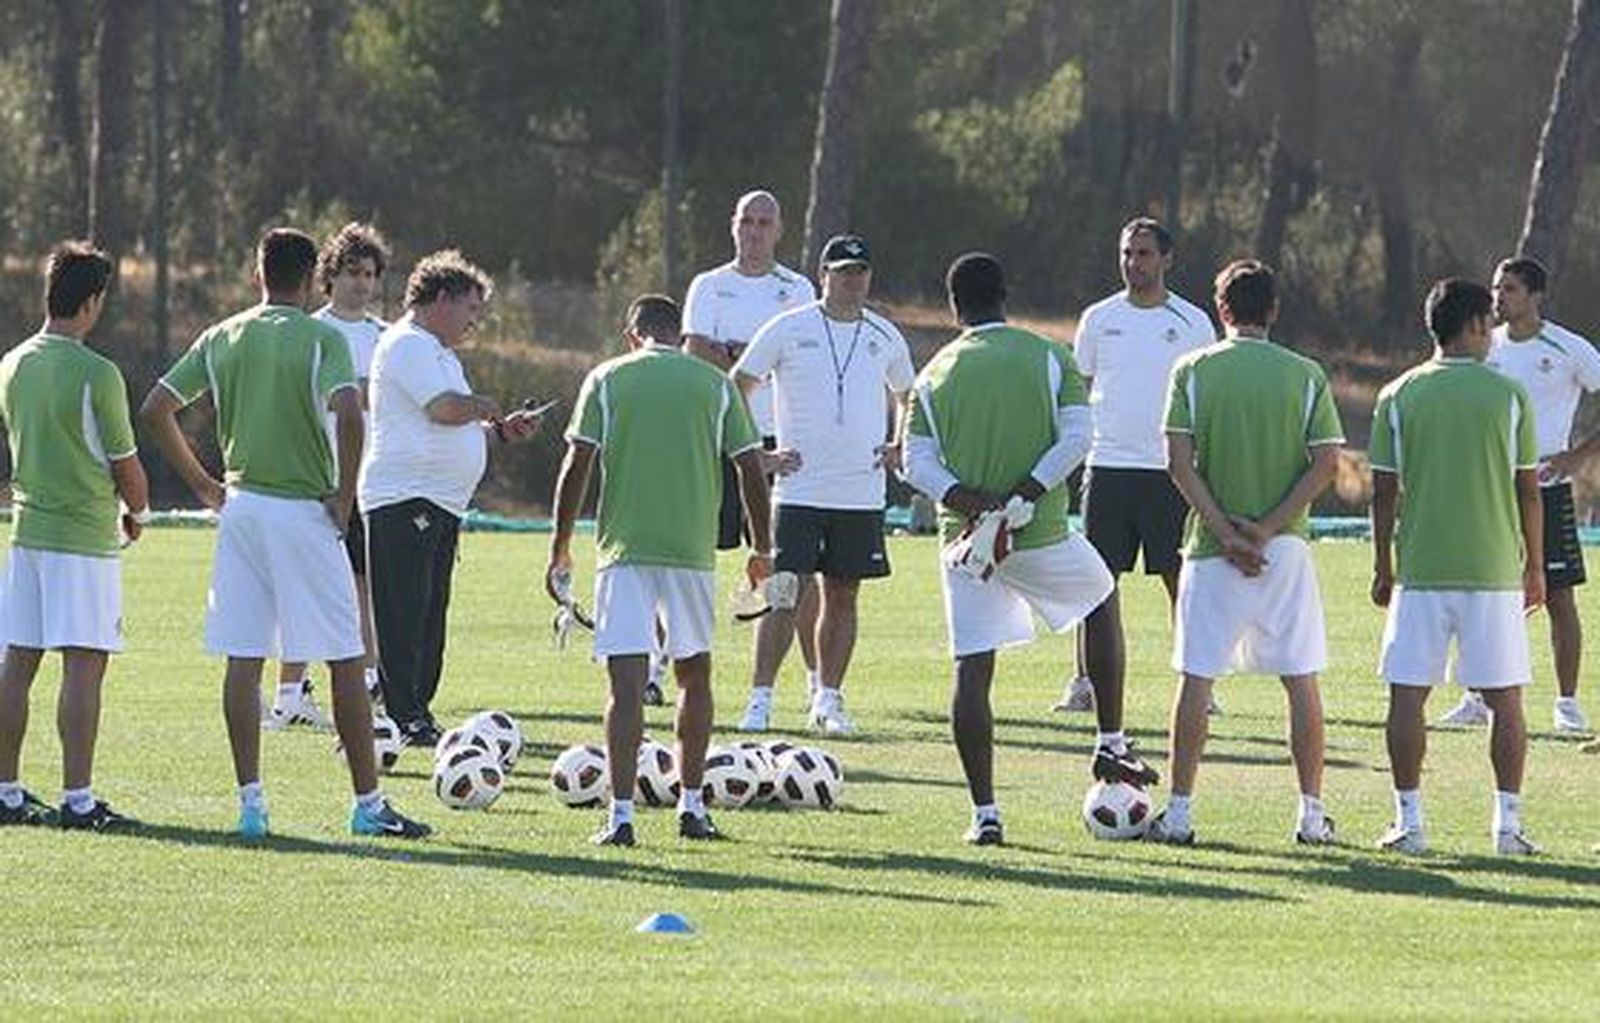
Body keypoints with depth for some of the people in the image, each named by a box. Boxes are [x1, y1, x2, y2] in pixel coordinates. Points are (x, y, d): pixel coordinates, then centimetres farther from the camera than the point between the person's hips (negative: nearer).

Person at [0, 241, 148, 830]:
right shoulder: (95, 374, -14)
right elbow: (125, 464, -7)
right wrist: (138, 513, 12)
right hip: (84, 537, -7)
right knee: (84, 665, -5)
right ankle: (77, 799, -7)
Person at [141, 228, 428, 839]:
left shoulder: (221, 338, 7)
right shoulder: (321, 340, -7)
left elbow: (156, 410, 6)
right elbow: (348, 413, -23)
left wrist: (202, 484, 12)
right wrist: (345, 494, -11)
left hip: (241, 507, 4)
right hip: (304, 511, -4)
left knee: (243, 661, 6)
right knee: (345, 661, 3)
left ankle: (251, 803, 3)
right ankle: (368, 804, 5)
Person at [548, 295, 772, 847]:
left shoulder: (606, 380, 4)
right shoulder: (715, 385, 8)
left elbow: (577, 466, 0)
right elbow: (751, 469, 6)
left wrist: (560, 549, 7)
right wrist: (762, 550, 17)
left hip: (624, 551, -1)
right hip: (693, 551, 1)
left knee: (627, 682, -5)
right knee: (694, 674, 18)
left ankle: (621, 815, -13)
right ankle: (691, 806, 20)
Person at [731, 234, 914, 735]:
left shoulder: (884, 336, 9)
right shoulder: (788, 329, -1)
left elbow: (909, 396, 26)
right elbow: (736, 389, 4)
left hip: (861, 491, 3)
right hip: (800, 488, -3)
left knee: (842, 597, 7)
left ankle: (828, 700, 15)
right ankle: (760, 700, -6)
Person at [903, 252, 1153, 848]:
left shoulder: (935, 374, 7)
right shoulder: (1048, 358, 2)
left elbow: (917, 463, -2)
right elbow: (1076, 437, -8)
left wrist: (970, 502, -11)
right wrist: (1023, 498, -11)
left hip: (966, 537, 1)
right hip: (1041, 533, -1)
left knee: (971, 673, 2)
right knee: (1102, 605, 27)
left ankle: (984, 813, -3)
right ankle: (1111, 748, 25)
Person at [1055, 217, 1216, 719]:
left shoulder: (1191, 322, 4)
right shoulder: (1099, 319, 9)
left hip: (1169, 468, -2)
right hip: (1107, 465, 2)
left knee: (1182, 580, -2)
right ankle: (1088, 683, 5)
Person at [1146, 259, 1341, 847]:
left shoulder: (1193, 371, -1)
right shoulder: (1305, 375, 2)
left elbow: (1179, 462, -8)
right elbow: (1326, 463, -5)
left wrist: (1226, 532, -9)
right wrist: (1268, 528, -8)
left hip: (1211, 548, -1)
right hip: (1286, 546, 1)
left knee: (1196, 677, 4)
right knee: (1301, 680, 7)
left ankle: (1179, 813, 2)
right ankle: (1312, 814, 8)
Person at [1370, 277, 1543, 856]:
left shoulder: (1399, 396, 2)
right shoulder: (1508, 395, -1)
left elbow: (1383, 490, 3)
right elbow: (1528, 489, 2)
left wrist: (1383, 567, 12)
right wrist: (1535, 566, 11)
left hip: (1419, 570, 1)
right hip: (1494, 569, -1)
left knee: (1408, 695, 4)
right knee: (1504, 699, 5)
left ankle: (1409, 821, 0)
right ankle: (1508, 824, 2)